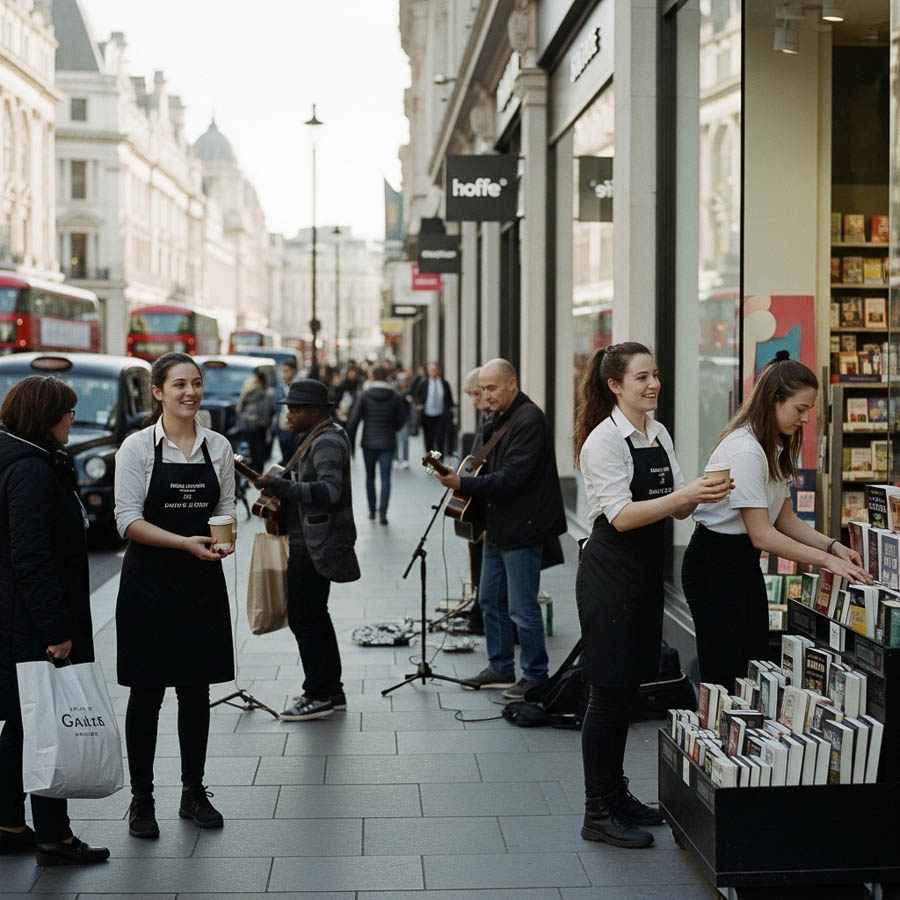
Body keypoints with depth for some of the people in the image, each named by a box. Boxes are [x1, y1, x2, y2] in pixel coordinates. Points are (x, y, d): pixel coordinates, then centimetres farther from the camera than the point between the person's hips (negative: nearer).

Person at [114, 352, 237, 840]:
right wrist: (186, 543, -20)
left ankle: (193, 793, 22)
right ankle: (141, 799, 14)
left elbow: (226, 508, 11)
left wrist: (225, 537, -12)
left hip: (202, 580, 3)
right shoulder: (138, 446, -5)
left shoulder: (218, 446, 6)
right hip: (150, 580, -3)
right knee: (147, 691, 3)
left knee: (197, 689, 9)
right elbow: (128, 519, -9)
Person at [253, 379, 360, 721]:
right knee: (314, 616, 16)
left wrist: (280, 486, -34)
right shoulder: (316, 439, 17)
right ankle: (331, 691, 25)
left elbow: (330, 490, -29)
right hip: (309, 542, 11)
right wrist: (280, 489, 10)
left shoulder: (327, 442, -16)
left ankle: (319, 695, 0)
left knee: (304, 617, -7)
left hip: (315, 546, -11)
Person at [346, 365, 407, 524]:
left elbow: (354, 420, -7)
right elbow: (401, 419, 4)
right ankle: (382, 512, -11)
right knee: (385, 478, 0)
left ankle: (372, 510, 20)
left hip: (369, 443, 0)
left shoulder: (364, 396, -6)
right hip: (388, 444, 0)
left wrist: (350, 442, 0)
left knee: (370, 476, 16)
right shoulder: (395, 397, -3)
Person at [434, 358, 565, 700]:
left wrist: (462, 484, -26)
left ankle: (535, 675, 9)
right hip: (499, 530, 10)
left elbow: (511, 478, -24)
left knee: (522, 608, -3)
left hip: (523, 531, -10)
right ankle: (500, 668, 27)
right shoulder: (499, 420, 14)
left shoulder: (529, 421, -17)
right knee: (491, 600, 16)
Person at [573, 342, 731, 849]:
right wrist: (684, 495, -28)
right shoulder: (604, 440, -14)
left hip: (648, 574, 8)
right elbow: (621, 516, -21)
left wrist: (702, 494, -12)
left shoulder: (659, 435, 9)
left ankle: (616, 794, 28)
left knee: (629, 687, 15)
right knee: (609, 692, -3)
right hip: (611, 575, -8)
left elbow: (678, 508, 9)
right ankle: (598, 813, 6)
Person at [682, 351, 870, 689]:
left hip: (745, 561, 10)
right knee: (722, 677, -5)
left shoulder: (777, 449, 7)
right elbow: (762, 535, -24)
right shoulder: (744, 450, -23)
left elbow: (784, 518, 10)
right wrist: (827, 561, -21)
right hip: (715, 563, -10)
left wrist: (832, 545, -5)